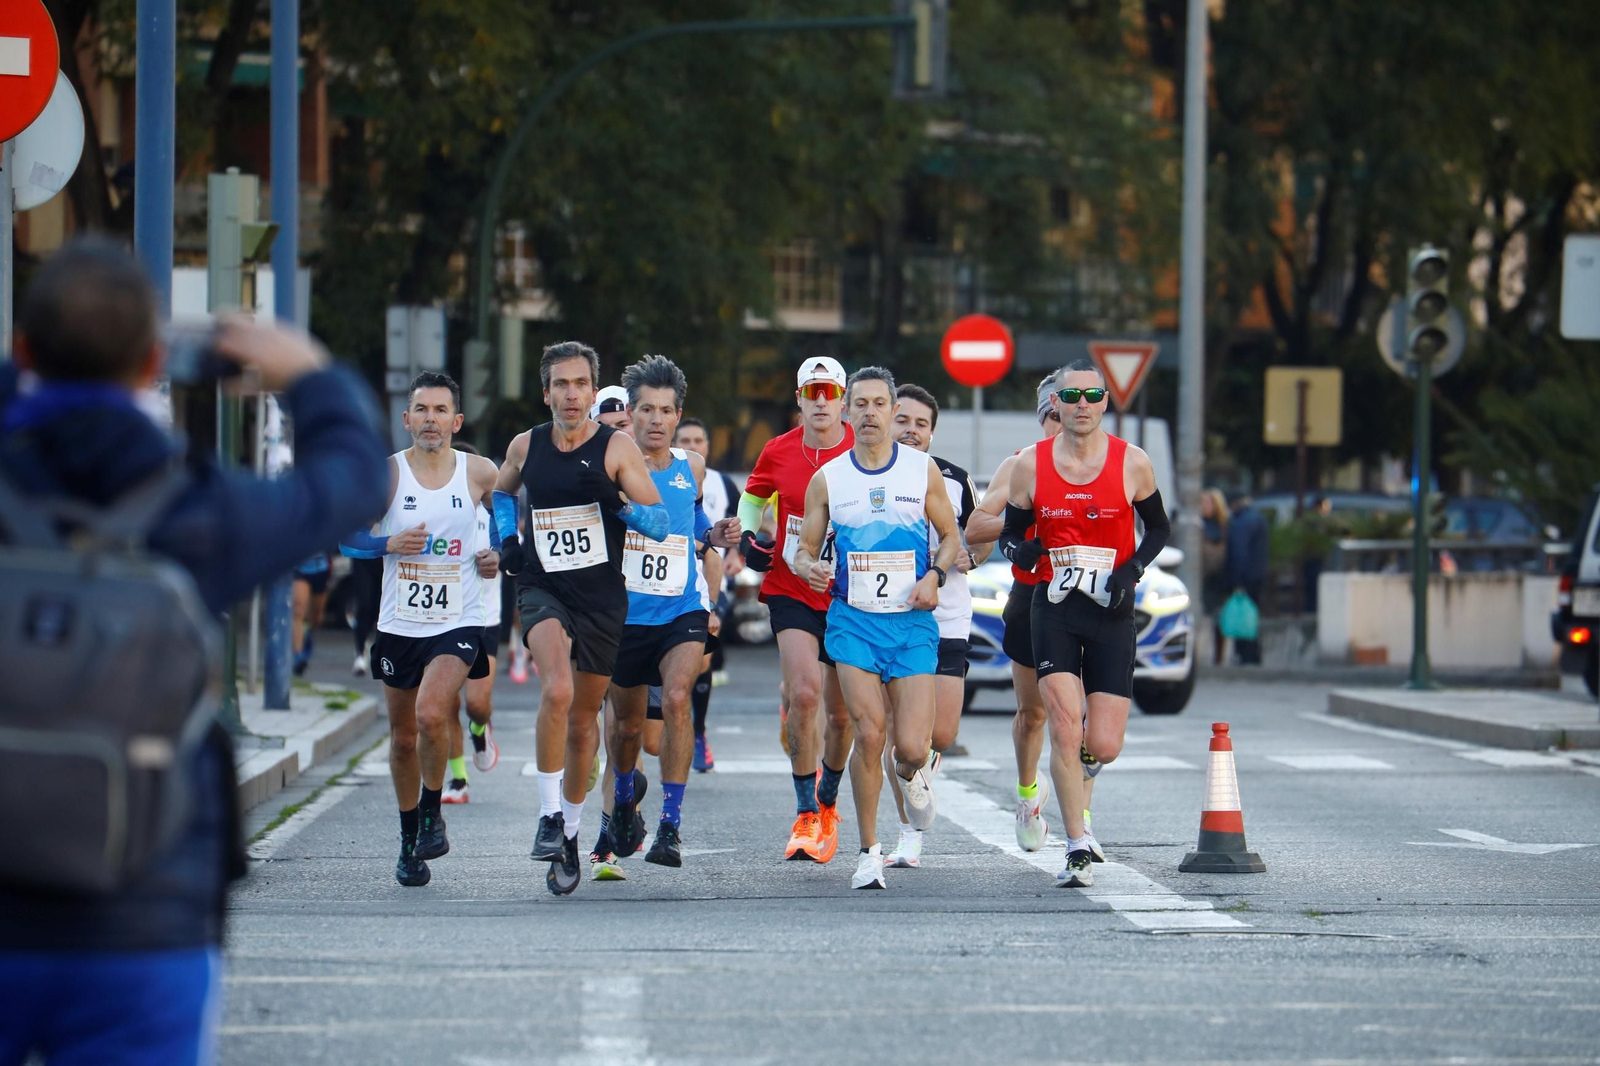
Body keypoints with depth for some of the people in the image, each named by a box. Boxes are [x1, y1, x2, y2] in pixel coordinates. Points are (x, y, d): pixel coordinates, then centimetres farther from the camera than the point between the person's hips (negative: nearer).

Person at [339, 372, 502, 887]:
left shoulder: (480, 473, -1)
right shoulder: (385, 473, -3)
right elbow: (345, 536, 2)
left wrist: (503, 555, -1)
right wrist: (389, 544, -16)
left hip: (458, 622, -2)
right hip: (399, 625, 2)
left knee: (431, 714, -25)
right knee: (402, 738, 10)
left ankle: (433, 814, -3)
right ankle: (409, 840, 29)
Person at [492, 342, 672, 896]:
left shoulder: (616, 448, -4)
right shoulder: (525, 447, 4)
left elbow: (661, 523, -8)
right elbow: (500, 492, 27)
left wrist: (617, 504, -26)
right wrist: (506, 539, 9)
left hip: (602, 596, 0)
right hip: (542, 590, 0)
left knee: (583, 718, 10)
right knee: (557, 691, -27)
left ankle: (570, 830, 29)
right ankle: (549, 816, -18)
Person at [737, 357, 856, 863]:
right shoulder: (779, 453, 1)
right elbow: (753, 497, 20)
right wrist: (748, 539, 3)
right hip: (791, 590, 0)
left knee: (841, 712, 7)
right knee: (805, 694, -19)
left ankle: (826, 801, 34)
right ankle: (805, 815, -10)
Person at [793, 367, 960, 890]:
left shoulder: (923, 469, 3)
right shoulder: (826, 479, 3)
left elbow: (950, 536, 12)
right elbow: (805, 547, 10)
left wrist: (935, 575, -7)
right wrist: (809, 567, -14)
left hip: (913, 622, 0)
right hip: (853, 620, 0)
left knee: (912, 748, -7)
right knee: (869, 734, -13)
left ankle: (910, 775, 32)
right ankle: (869, 852, 2)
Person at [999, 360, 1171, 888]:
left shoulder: (1132, 463, -1)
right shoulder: (1030, 465, 0)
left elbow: (1158, 528, 12)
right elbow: (1010, 532, 10)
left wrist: (1132, 569, -6)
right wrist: (1018, 550, -13)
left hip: (1111, 612, 0)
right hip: (1053, 608, 0)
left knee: (1104, 746, -4)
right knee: (1065, 722, -17)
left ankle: (1076, 771, 34)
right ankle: (1078, 849, -9)